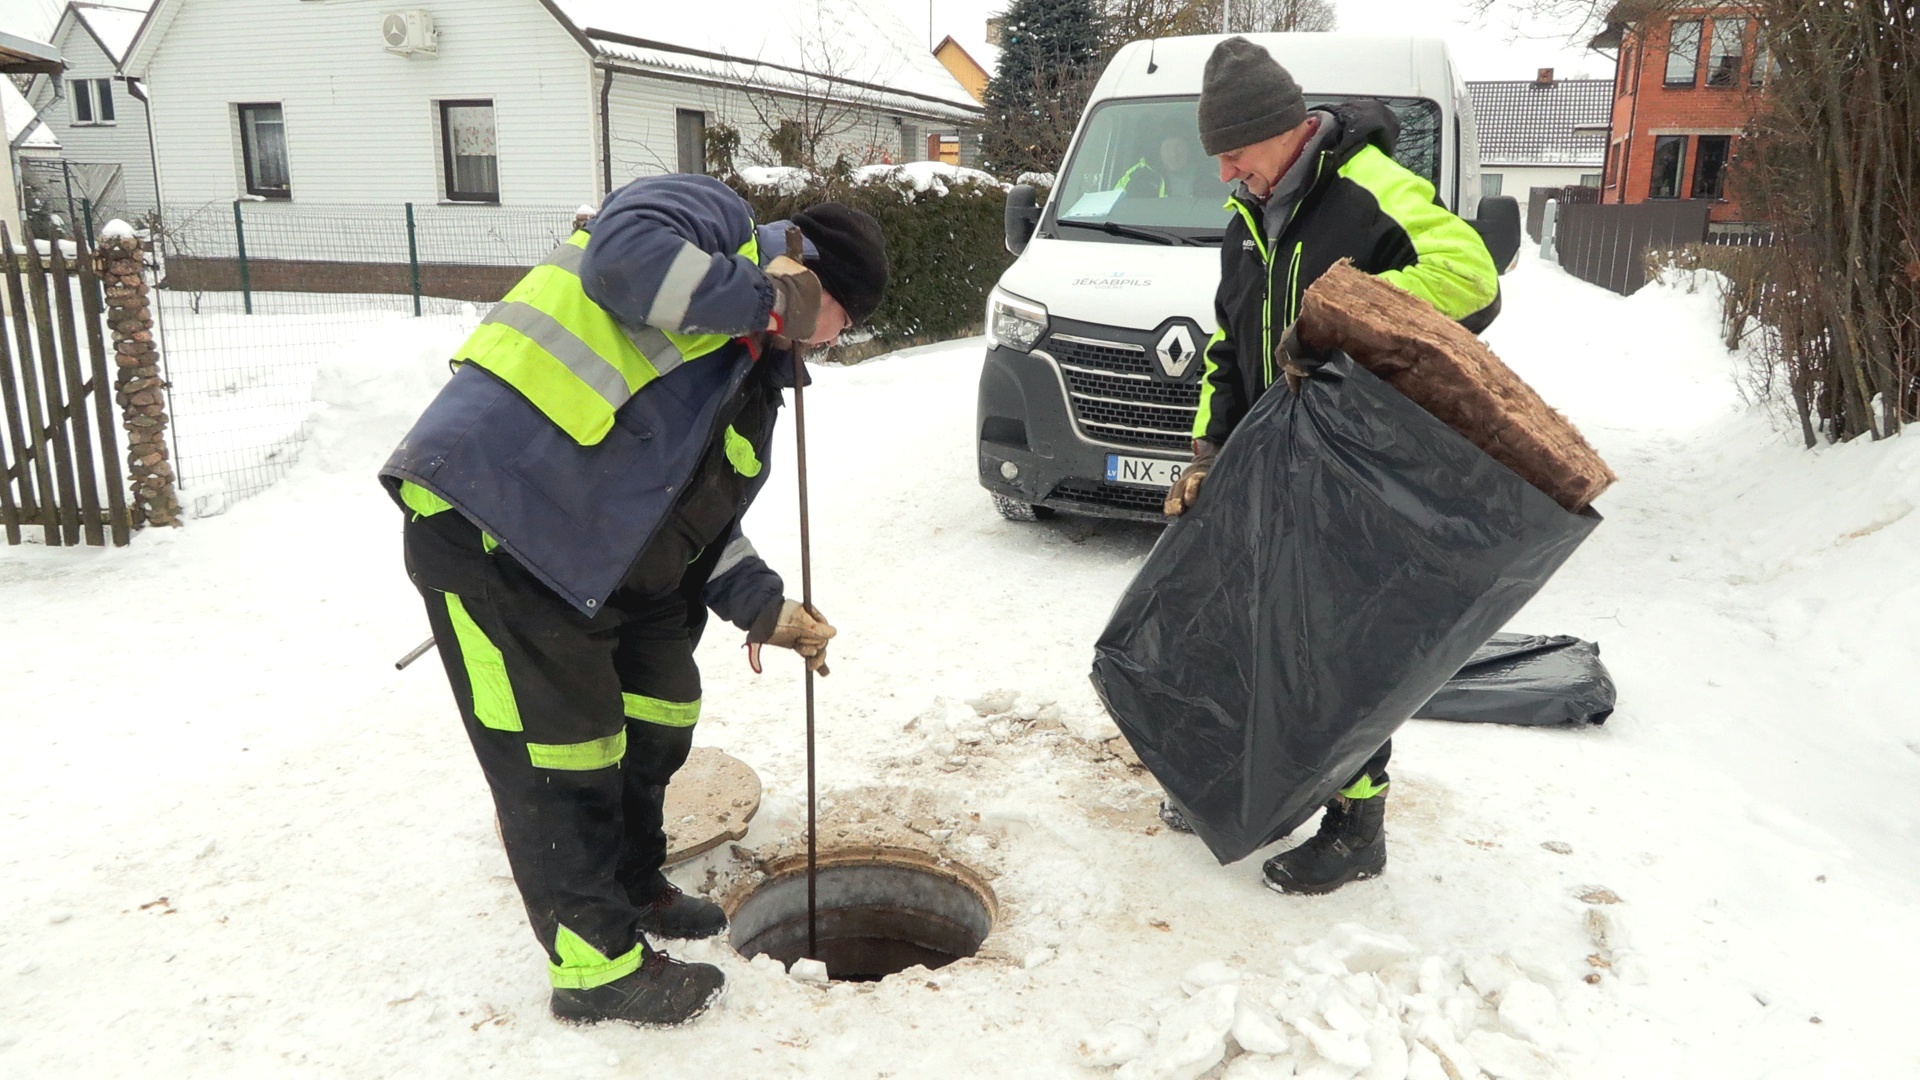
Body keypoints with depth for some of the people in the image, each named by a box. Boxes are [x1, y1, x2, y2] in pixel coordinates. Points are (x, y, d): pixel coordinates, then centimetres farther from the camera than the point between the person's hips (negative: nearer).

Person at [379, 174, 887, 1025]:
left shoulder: (753, 372, 21)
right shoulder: (714, 218, -3)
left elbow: (701, 515, 21)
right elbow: (624, 256, -28)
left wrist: (763, 606, 11)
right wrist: (761, 290, -18)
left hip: (597, 563, 10)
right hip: (485, 518, -10)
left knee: (660, 711, 18)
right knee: (560, 748, -1)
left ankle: (631, 889, 39)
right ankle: (596, 966, 15)